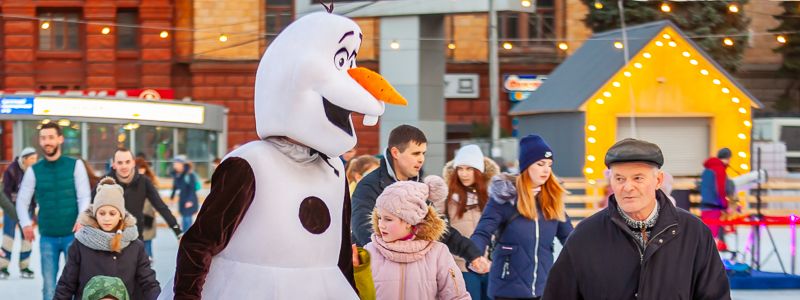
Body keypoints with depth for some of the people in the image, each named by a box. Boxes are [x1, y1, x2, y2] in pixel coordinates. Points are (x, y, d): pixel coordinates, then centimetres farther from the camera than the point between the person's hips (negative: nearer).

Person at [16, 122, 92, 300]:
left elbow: (85, 196, -5)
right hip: (47, 237, 2)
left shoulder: (75, 165, 0)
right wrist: (26, 223, -14)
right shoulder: (33, 170, 4)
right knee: (48, 286, 6)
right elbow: (22, 200, 4)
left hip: (72, 235, -2)